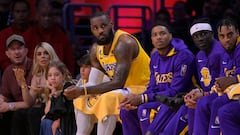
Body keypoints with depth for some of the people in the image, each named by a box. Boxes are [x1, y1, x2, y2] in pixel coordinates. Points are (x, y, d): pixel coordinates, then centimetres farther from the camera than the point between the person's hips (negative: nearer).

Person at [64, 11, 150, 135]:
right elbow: (94, 83, 5)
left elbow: (117, 83, -32)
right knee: (83, 100, 13)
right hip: (125, 88, 10)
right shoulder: (96, 49, 2)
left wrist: (83, 91, -35)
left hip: (144, 88, -10)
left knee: (108, 100, -34)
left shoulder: (124, 43, -25)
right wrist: (78, 91, -17)